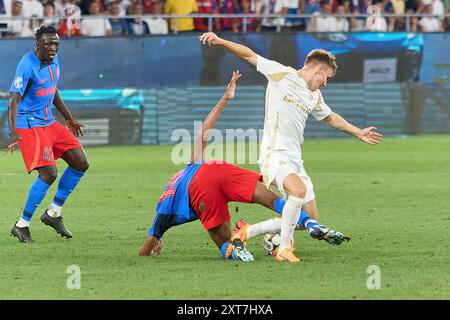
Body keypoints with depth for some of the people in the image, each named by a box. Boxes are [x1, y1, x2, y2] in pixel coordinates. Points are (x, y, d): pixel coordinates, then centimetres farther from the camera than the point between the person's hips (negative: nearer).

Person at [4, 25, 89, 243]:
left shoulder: (53, 61, 8)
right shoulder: (27, 66, -19)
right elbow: (14, 100, -25)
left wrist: (69, 119, 31)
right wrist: (13, 133, -36)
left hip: (49, 123, 9)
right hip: (29, 126, -9)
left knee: (81, 163, 7)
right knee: (48, 174, -19)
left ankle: (53, 213, 17)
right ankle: (22, 225, -9)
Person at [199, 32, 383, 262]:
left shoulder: (315, 96, 21)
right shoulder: (282, 74, -1)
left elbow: (330, 118, 38)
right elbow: (250, 55, -1)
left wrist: (358, 133, 44)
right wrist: (220, 41, -12)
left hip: (294, 160, 8)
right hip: (275, 155, -8)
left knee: (311, 217, 3)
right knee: (299, 191, -35)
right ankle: (284, 249, -26)